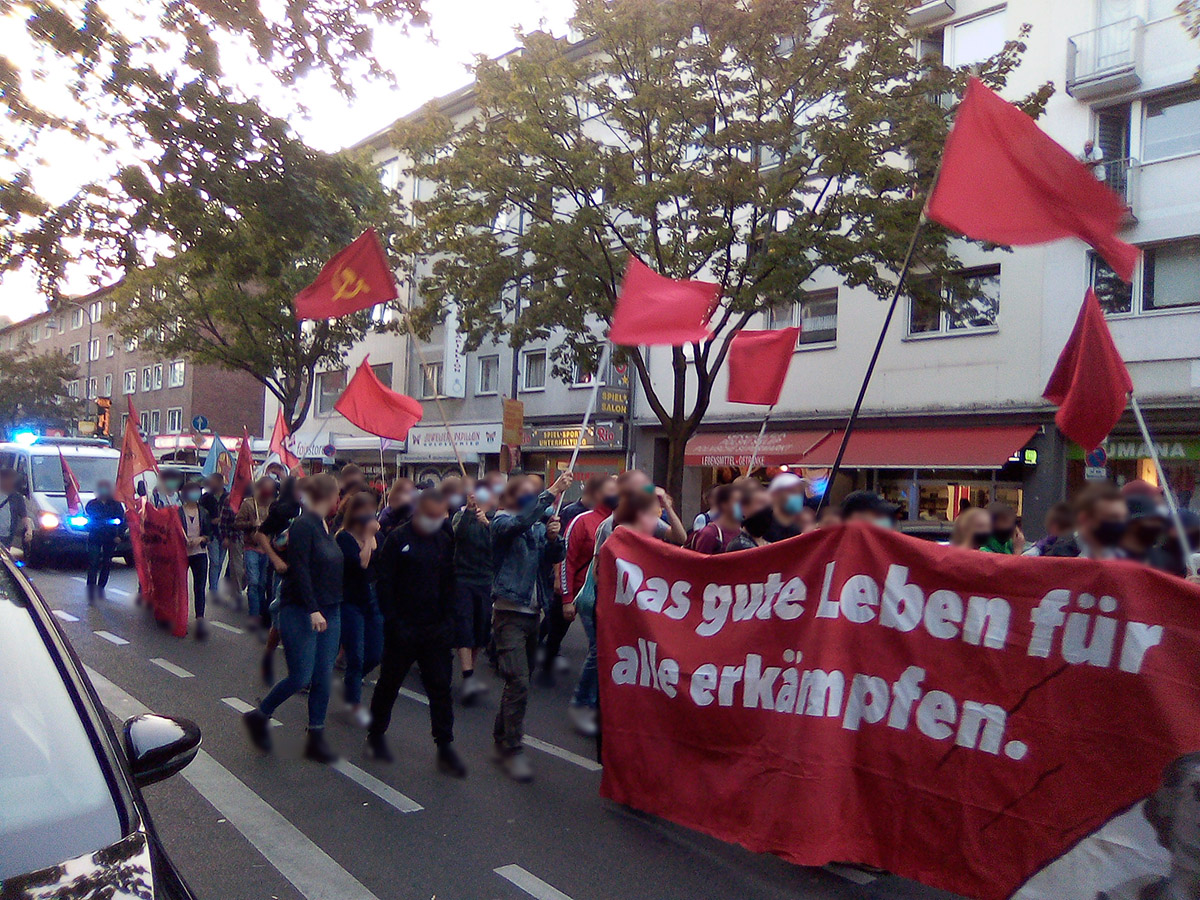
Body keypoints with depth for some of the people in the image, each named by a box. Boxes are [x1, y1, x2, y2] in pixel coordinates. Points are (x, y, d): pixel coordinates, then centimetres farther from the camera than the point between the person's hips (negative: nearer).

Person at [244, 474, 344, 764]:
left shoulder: (325, 526, 11)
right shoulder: (303, 525, -14)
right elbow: (300, 571, -21)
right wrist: (313, 610, -24)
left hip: (329, 611, 8)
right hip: (301, 612, -8)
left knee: (323, 678, 8)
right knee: (301, 677, -4)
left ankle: (316, 740, 16)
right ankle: (259, 716, 20)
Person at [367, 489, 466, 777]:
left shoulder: (445, 541, 6)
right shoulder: (398, 539, -7)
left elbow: (450, 585, 11)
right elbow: (385, 585, -9)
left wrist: (447, 621, 1)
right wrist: (394, 623, -13)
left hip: (436, 631, 3)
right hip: (402, 631, -3)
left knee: (440, 688, 2)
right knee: (389, 685, 12)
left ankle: (445, 749, 8)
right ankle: (376, 735, 33)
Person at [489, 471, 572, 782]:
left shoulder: (539, 527, 12)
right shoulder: (502, 522, -6)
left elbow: (554, 558, 2)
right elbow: (521, 522, -28)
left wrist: (553, 537, -18)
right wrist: (552, 493, -32)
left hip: (532, 612, 7)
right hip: (509, 612, -7)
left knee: (518, 682, 15)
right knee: (519, 682, -14)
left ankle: (501, 738, 31)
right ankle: (512, 750, -4)